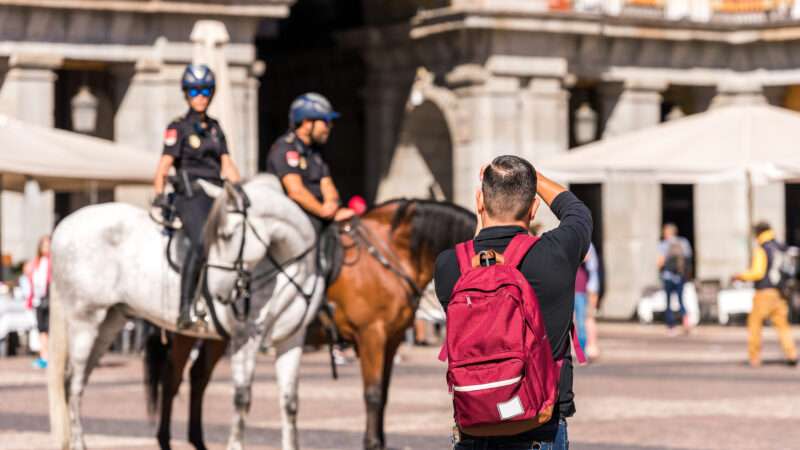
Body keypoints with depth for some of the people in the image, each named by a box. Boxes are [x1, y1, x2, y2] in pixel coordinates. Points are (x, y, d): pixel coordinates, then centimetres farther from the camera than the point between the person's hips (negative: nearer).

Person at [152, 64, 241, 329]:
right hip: (190, 196, -6)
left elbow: (227, 166, 21)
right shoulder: (179, 128, 5)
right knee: (201, 242, -29)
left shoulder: (215, 128, 22)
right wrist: (159, 194, -16)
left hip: (216, 195, 6)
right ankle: (185, 309, -31)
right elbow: (164, 165, -2)